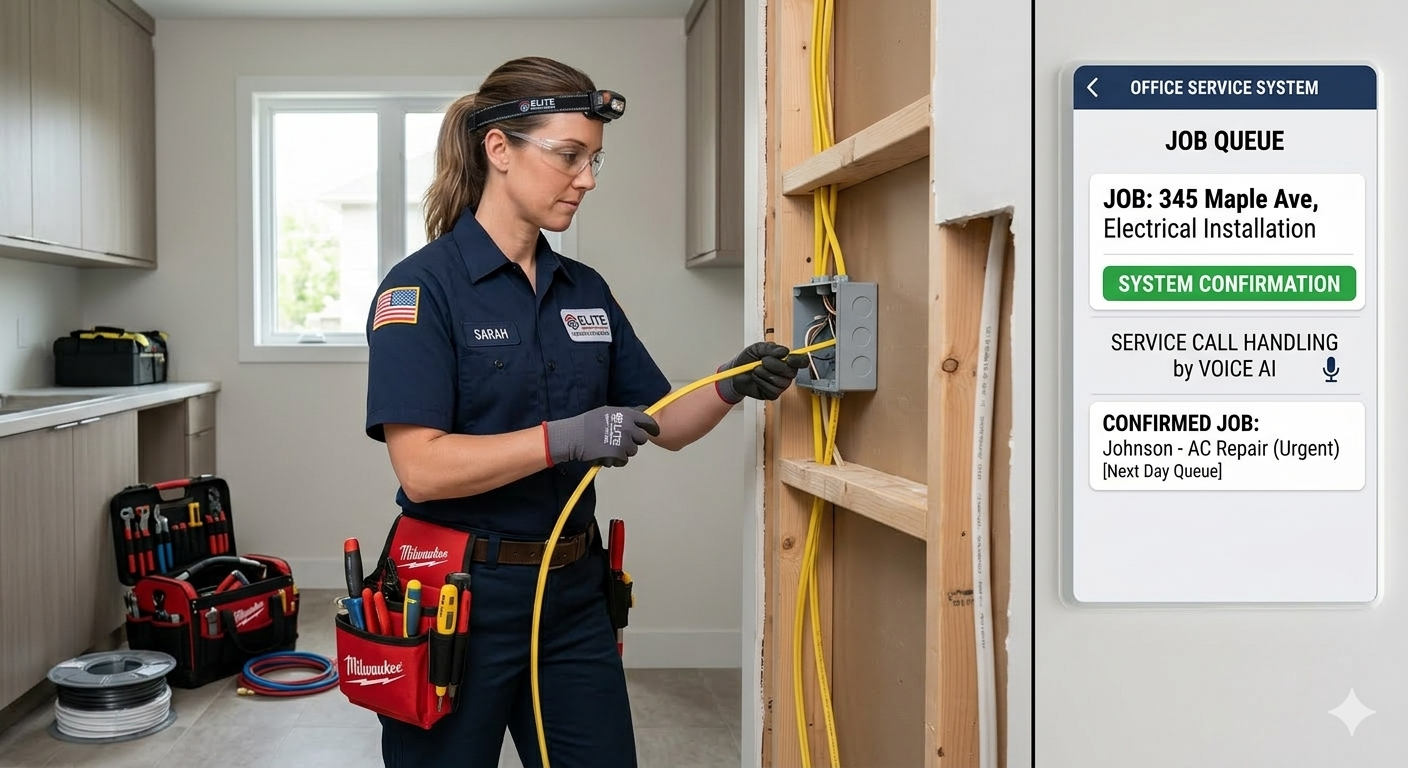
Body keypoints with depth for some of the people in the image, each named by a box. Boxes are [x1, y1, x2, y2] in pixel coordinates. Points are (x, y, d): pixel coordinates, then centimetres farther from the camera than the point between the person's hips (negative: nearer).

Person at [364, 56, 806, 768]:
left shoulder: (586, 290, 6)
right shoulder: (422, 286, -12)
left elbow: (664, 426, 9)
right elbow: (422, 467, -21)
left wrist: (731, 387, -9)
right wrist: (566, 438, -29)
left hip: (573, 598, 6)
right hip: (459, 599, -5)